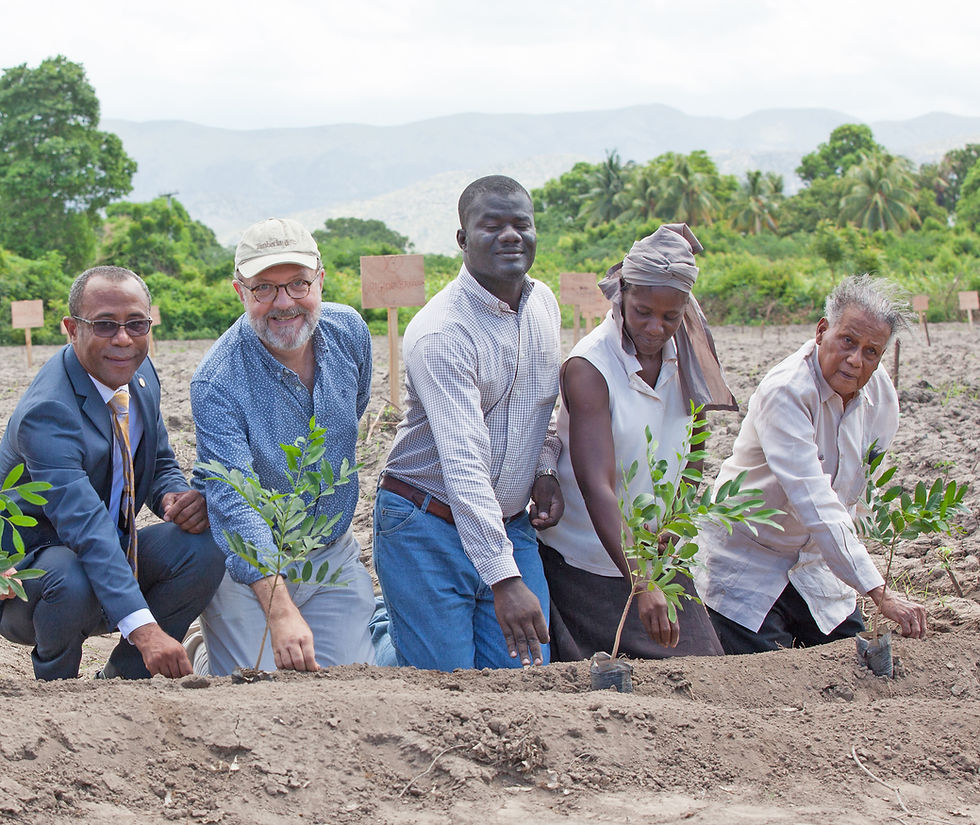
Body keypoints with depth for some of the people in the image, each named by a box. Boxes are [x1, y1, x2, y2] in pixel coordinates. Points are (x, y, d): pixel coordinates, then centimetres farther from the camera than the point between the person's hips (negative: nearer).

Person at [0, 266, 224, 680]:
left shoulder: (140, 374, -2)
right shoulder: (47, 412, -29)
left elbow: (161, 466, 12)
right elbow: (85, 527, -40)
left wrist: (180, 498, -16)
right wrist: (143, 628, -52)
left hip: (110, 552, 7)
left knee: (202, 548, -18)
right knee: (73, 580, -39)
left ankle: (122, 679, 0)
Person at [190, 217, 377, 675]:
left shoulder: (349, 332, -8)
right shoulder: (216, 382, -25)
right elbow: (234, 504, -34)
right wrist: (281, 612, -46)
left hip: (333, 556, 4)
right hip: (244, 565, -4)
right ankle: (204, 652, 21)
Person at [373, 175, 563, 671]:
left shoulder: (544, 304, 4)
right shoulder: (441, 333, -21)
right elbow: (464, 466, -29)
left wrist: (546, 468, 3)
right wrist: (504, 580, -35)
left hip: (512, 525, 6)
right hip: (431, 528, -6)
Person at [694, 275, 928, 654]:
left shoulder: (881, 394, -4)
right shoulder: (786, 391, -27)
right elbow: (815, 504, -35)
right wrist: (880, 592, -38)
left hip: (816, 566, 7)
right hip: (745, 562, -7)